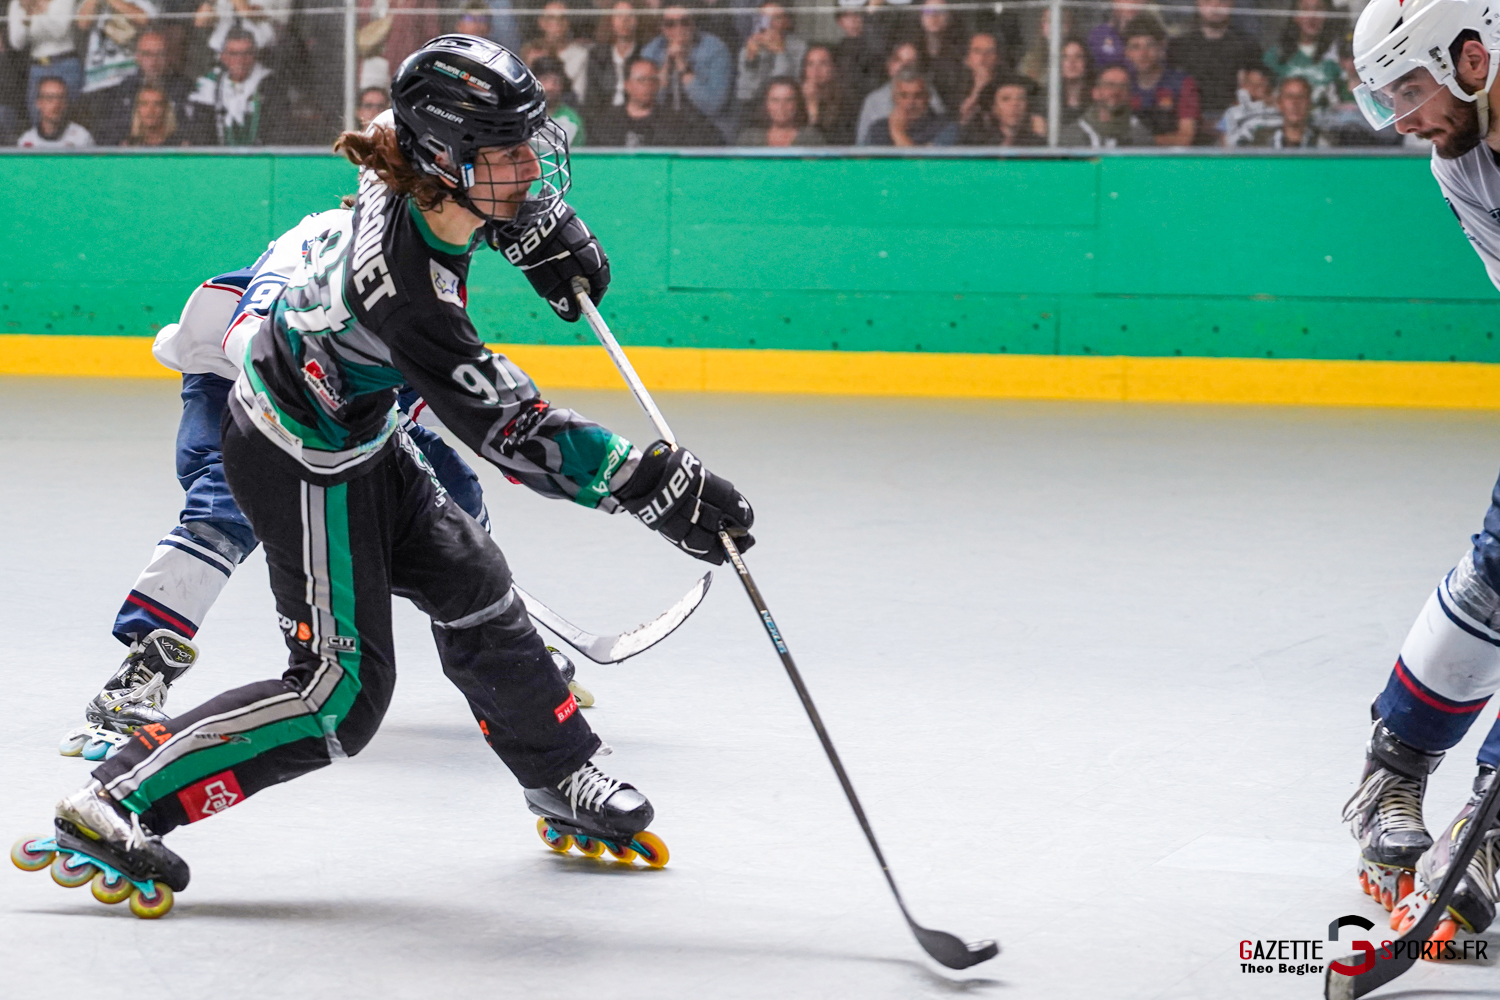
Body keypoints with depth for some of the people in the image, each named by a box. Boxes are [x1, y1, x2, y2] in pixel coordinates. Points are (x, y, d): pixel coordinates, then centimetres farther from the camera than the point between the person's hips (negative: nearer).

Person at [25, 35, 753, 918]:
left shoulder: (420, 179, -15)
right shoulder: (402, 285, -38)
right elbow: (505, 428, -36)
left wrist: (543, 229, -1)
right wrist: (648, 483, -36)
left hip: (361, 437, 9)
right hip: (304, 463, -9)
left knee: (474, 588, 17)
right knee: (341, 693, -7)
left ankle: (569, 789, 33)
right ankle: (113, 804, -6)